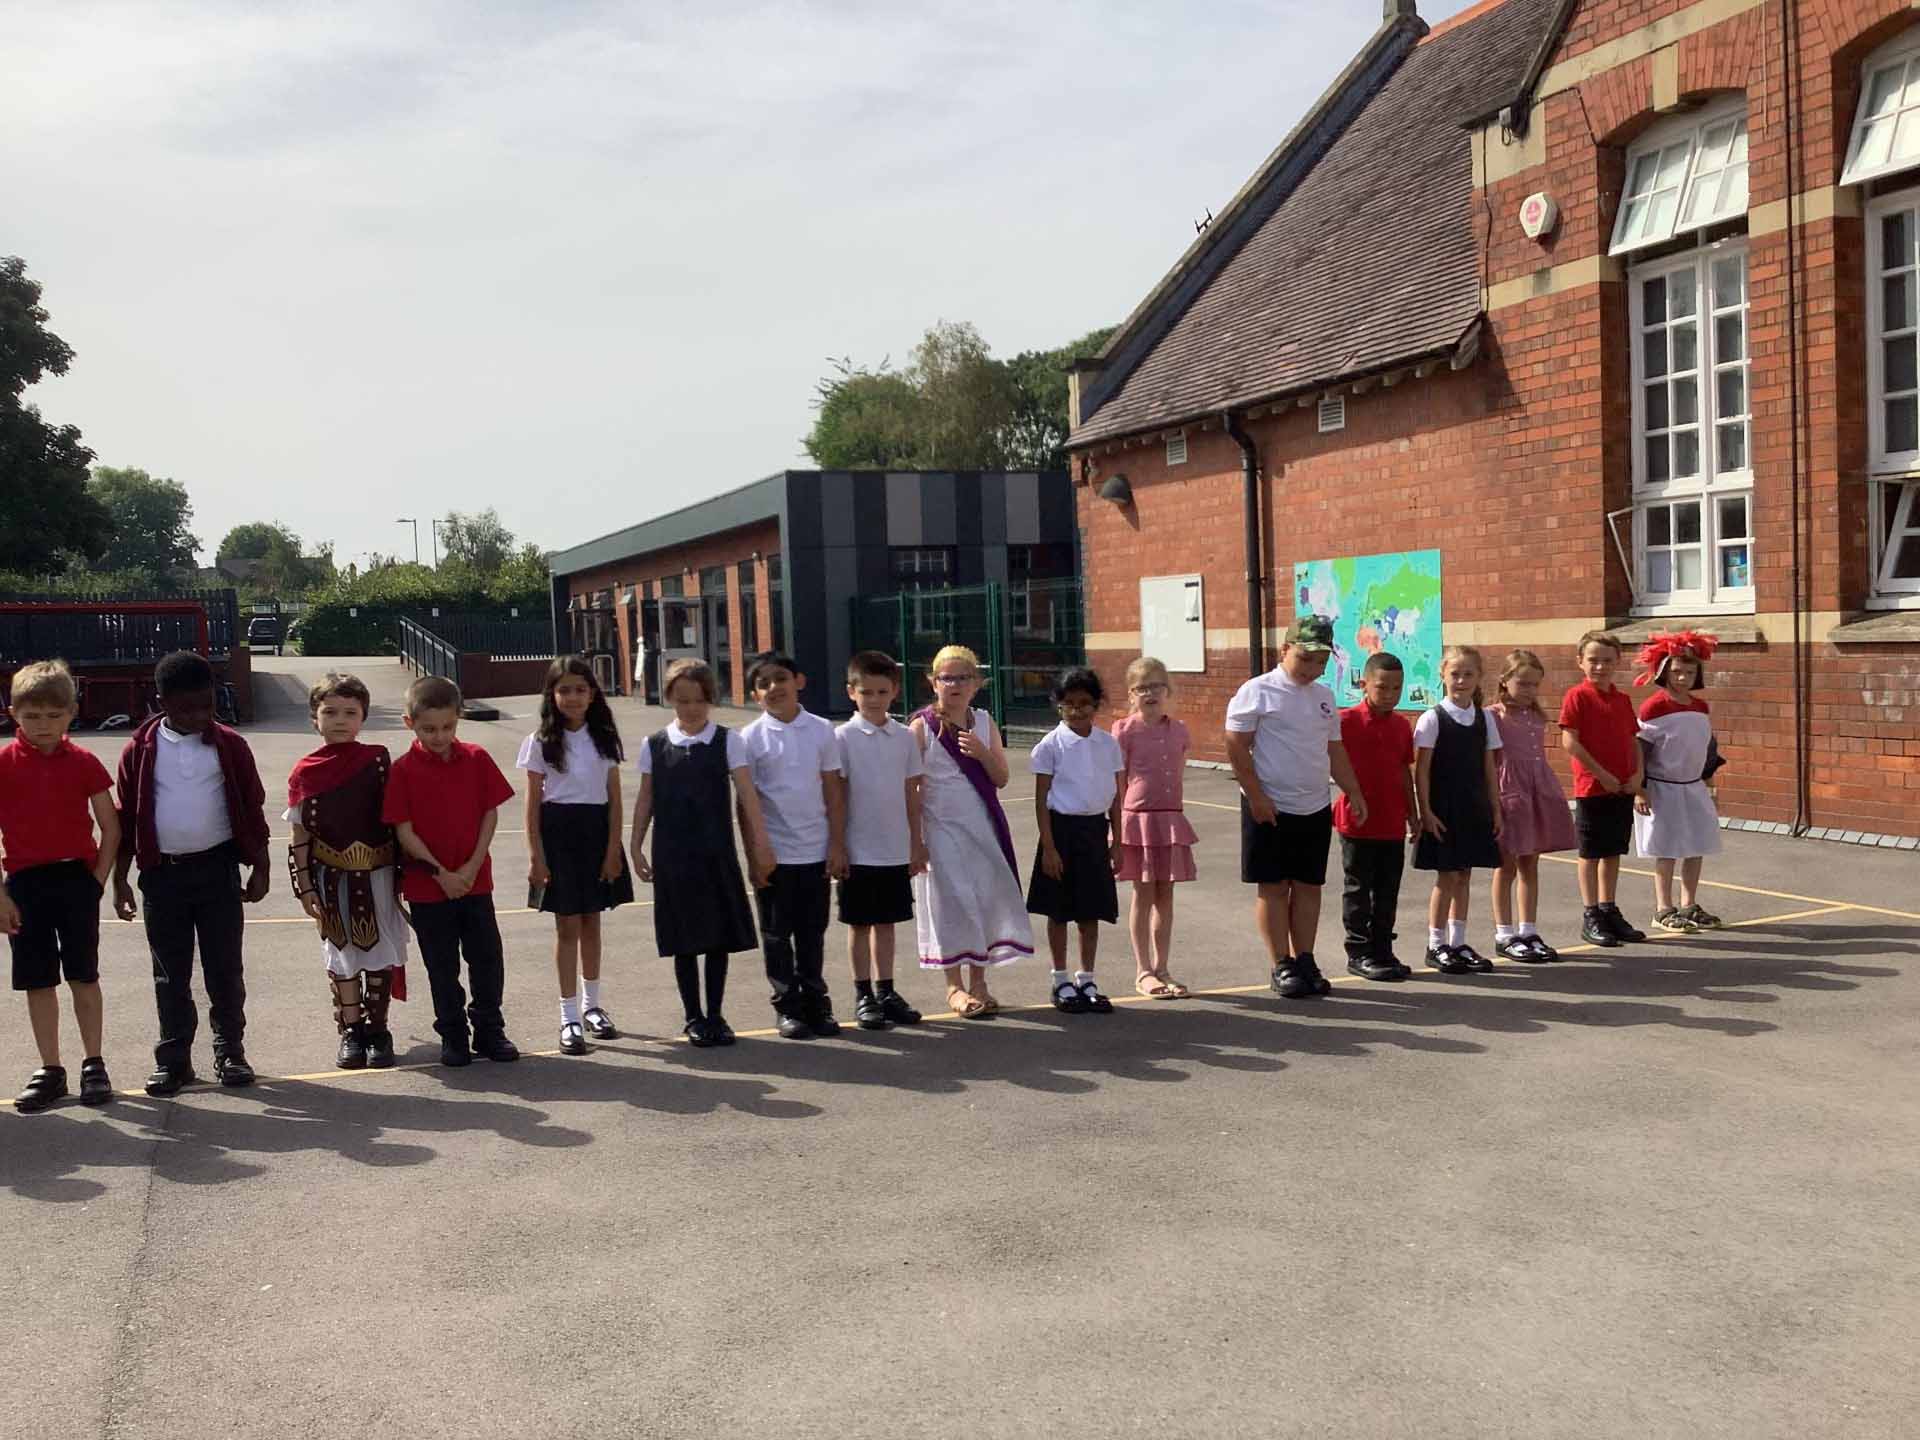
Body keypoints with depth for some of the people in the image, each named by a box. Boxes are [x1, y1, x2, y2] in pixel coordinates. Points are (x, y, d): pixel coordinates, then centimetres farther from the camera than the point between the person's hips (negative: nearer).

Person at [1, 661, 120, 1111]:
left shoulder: (83, 763, -1)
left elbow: (110, 827, 4)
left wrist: (97, 881, -4)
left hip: (77, 879, 0)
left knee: (84, 977, 6)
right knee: (38, 982, 7)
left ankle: (94, 1065, 15)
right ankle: (50, 1071, 17)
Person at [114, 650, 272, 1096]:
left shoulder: (228, 744, -1)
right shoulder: (140, 750, -1)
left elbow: (252, 808, 3)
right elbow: (127, 818, 5)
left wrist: (261, 867, 2)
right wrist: (119, 879, 3)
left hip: (217, 869, 0)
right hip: (162, 874, 1)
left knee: (224, 967, 6)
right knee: (171, 973, 8)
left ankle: (230, 1051, 18)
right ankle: (173, 1058, 18)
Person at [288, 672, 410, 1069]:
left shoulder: (378, 760, -2)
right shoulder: (305, 772, -2)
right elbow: (300, 835, 0)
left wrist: (399, 871, 0)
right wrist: (305, 887, -2)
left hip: (376, 872, 0)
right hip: (331, 876, 0)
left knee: (379, 950, 6)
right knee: (341, 952, 9)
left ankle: (377, 1029, 19)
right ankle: (350, 1031, 20)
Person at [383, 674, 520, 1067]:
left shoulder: (476, 759, 0)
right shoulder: (404, 770, -7)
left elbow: (490, 814, 1)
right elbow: (405, 832, -9)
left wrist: (472, 867, -8)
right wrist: (441, 874, -13)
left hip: (475, 881, 2)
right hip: (427, 886, -2)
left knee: (488, 959, 7)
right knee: (443, 967, 8)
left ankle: (489, 1031, 21)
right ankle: (453, 1037, 21)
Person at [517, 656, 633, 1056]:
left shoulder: (604, 738, 4)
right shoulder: (541, 742, -2)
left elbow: (614, 798, 4)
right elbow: (533, 803, -1)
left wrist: (613, 849, -2)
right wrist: (536, 855, -6)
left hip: (597, 832, 2)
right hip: (557, 832, -2)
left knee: (591, 922, 12)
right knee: (568, 925, -1)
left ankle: (592, 1005, 26)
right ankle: (570, 1016, 5)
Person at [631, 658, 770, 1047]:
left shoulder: (728, 741, -3)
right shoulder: (655, 745, 2)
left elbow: (747, 794, -9)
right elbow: (646, 800, 7)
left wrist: (761, 845, -15)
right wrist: (636, 848, 4)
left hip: (716, 852, 0)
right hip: (673, 854, 0)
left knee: (719, 936, 7)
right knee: (684, 939, 6)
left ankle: (715, 1015, 19)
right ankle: (694, 1017, 17)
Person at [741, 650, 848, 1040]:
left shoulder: (821, 731, 1)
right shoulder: (751, 738, -4)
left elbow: (833, 791, 3)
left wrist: (837, 845, 0)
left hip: (816, 851, 1)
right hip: (774, 854, -1)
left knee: (812, 934, 11)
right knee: (777, 935, 7)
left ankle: (815, 1002, 22)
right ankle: (788, 1007, 18)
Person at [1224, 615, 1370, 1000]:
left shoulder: (1324, 696, 12)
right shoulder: (1258, 691, -8)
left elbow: (1335, 749, 19)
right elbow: (1237, 747, -11)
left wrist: (1353, 791, 11)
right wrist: (1256, 796, -14)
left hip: (1315, 809, 6)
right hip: (1271, 809, -6)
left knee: (1309, 886, 9)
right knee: (1273, 887, 1)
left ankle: (1305, 961, 18)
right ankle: (1281, 967, 8)